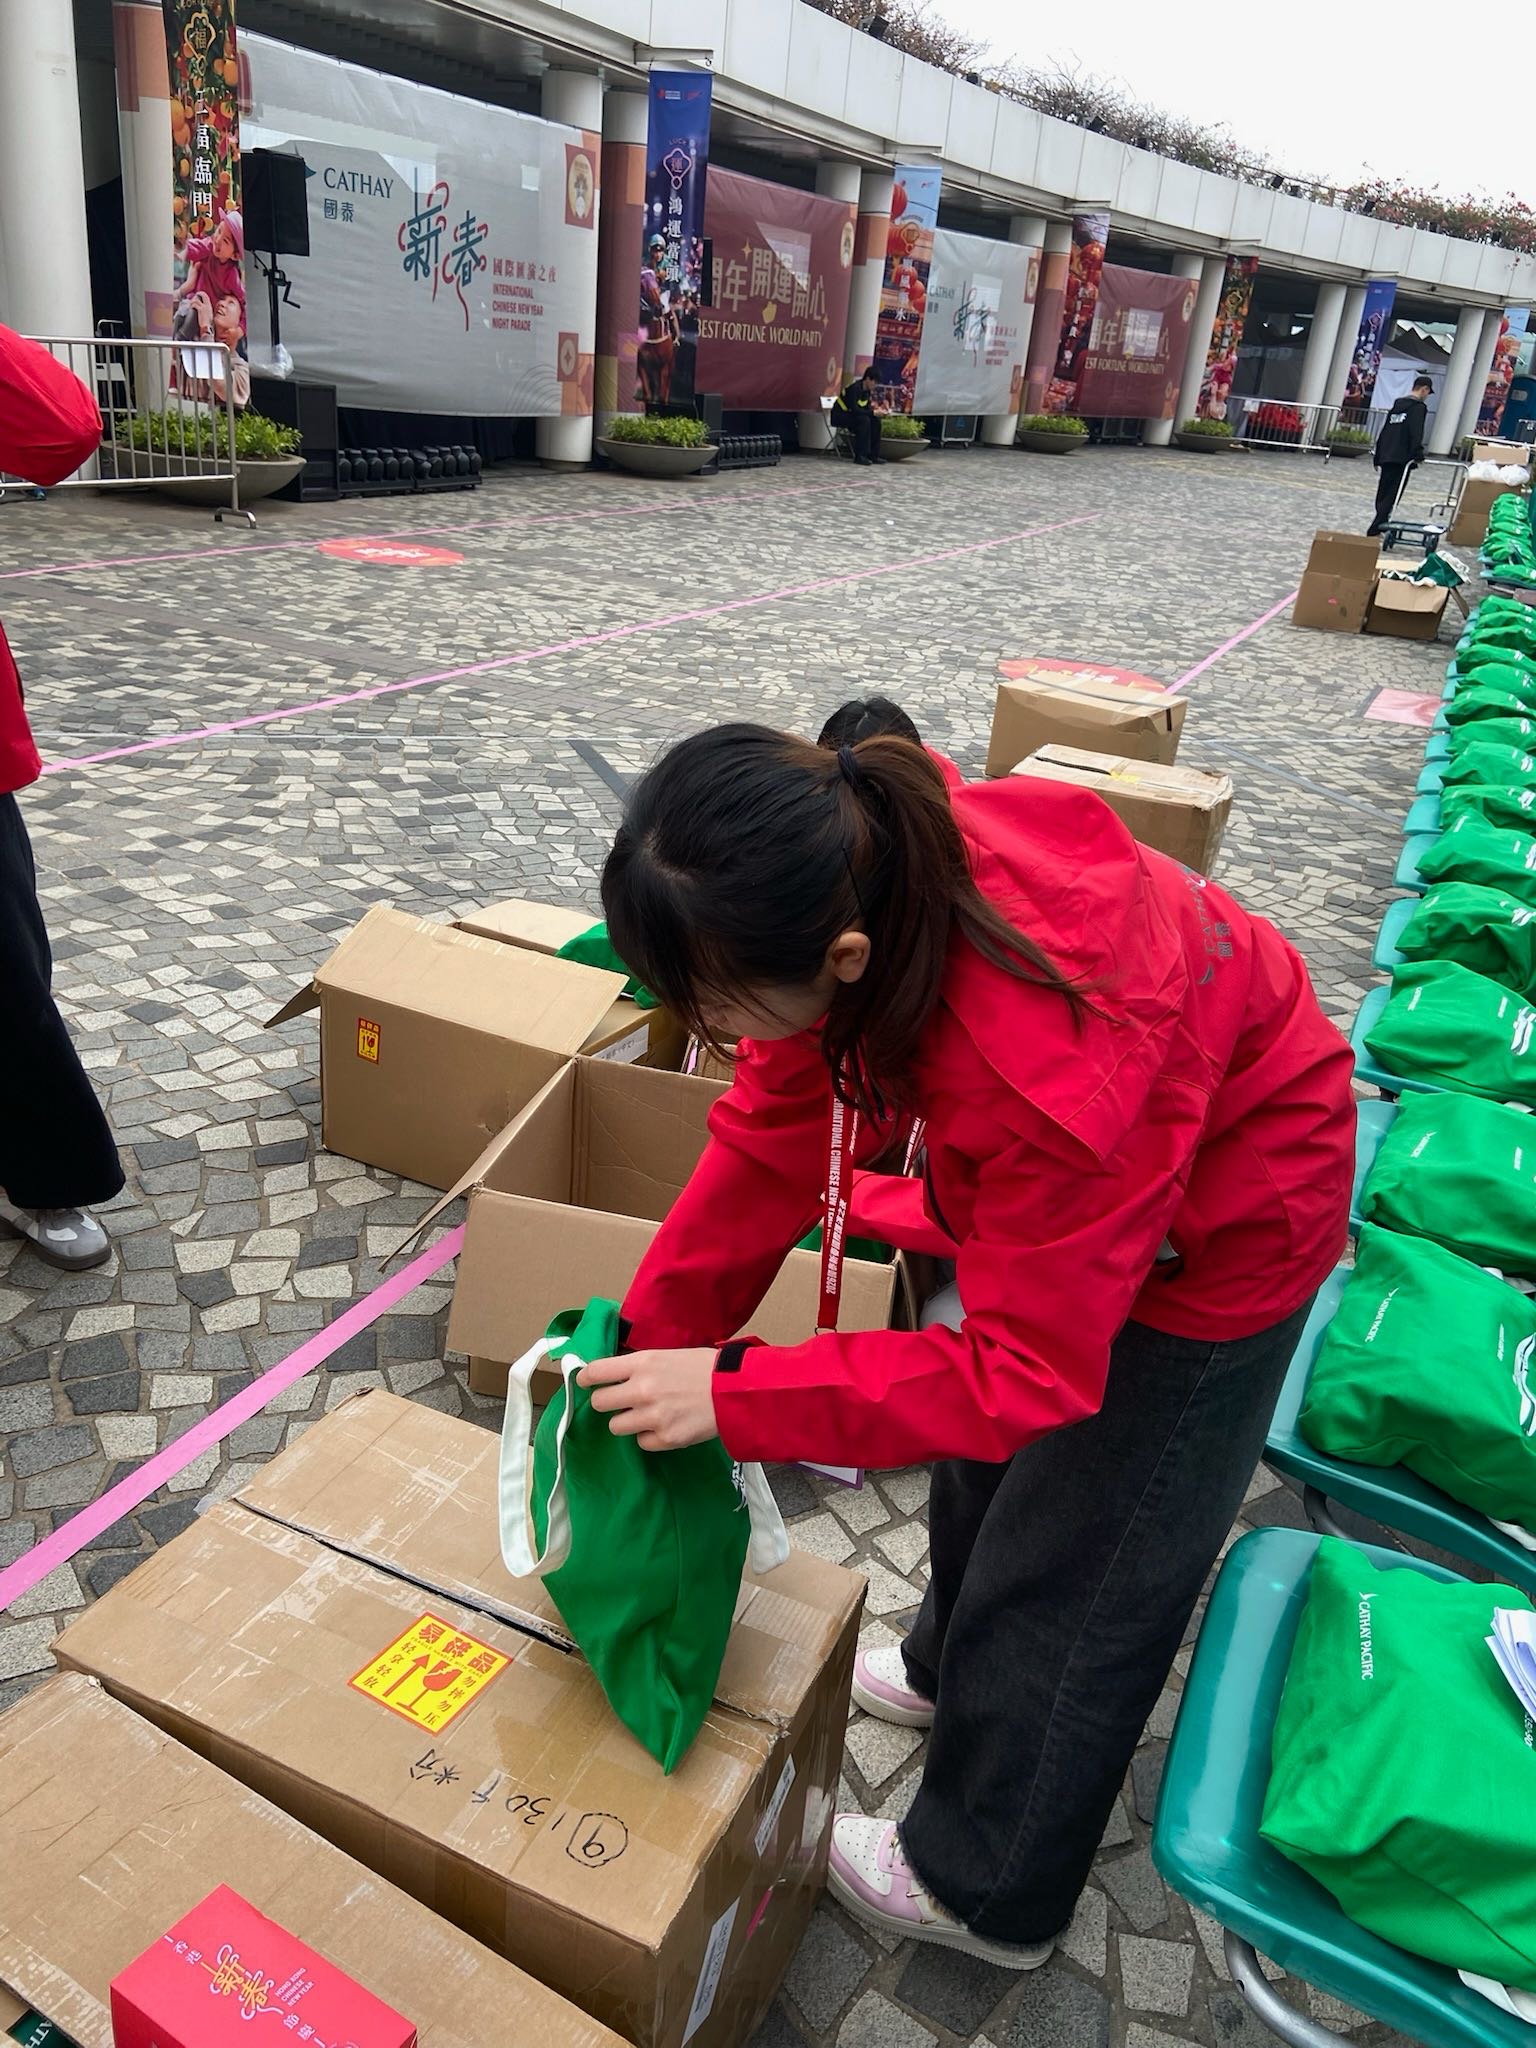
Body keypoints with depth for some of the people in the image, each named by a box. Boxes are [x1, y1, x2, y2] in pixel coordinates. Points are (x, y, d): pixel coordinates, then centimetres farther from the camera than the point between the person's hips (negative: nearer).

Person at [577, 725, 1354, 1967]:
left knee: (1072, 1559, 8)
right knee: (989, 1458, 26)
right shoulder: (855, 875, -26)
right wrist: (650, 1337, -15)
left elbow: (1022, 1369, -33)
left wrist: (733, 1395, -35)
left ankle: (986, 1892, 33)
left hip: (1225, 1216, -7)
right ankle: (956, 1673, 56)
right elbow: (776, 1132, -15)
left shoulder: (1053, 1074, -46)